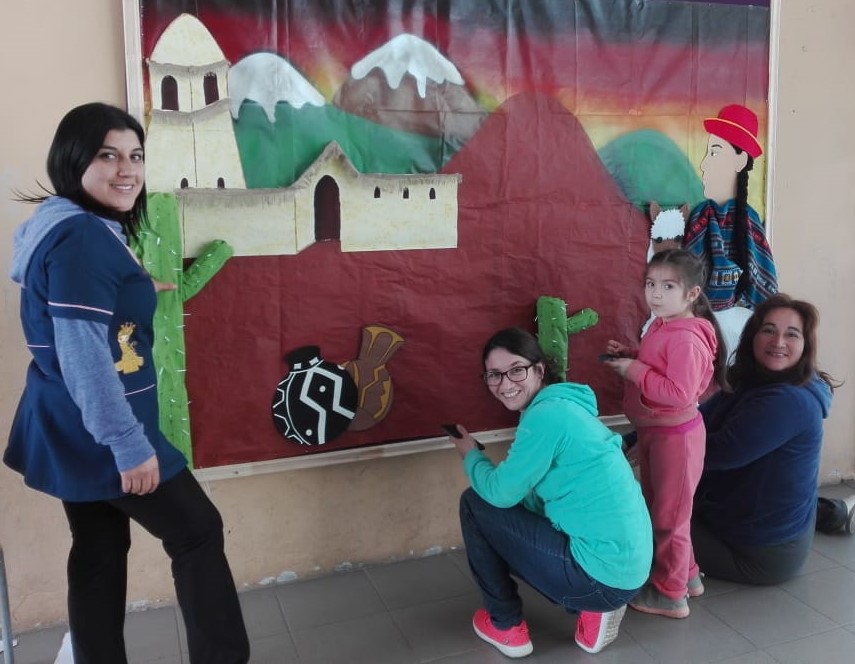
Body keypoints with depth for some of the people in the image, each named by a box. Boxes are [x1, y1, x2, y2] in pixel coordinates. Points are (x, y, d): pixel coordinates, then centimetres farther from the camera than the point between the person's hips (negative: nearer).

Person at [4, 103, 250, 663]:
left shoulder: (80, 229, 10)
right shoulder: (82, 238, -22)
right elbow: (83, 356, -27)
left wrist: (136, 294, 27)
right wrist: (129, 443, -24)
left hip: (75, 429, 10)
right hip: (98, 433, -10)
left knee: (100, 550, 16)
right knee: (198, 531, 3)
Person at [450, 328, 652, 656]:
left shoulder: (547, 413, -17)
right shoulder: (564, 405, 12)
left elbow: (501, 492, -9)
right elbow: (535, 499, 17)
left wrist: (470, 455, 9)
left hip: (603, 573, -9)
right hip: (627, 566, 9)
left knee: (474, 504, 0)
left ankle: (506, 625, 13)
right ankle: (592, 609, 15)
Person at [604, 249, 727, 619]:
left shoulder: (686, 339, -25)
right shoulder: (661, 327, 4)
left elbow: (681, 394, -31)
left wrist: (635, 371, -27)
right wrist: (629, 355, 1)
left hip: (675, 435, -10)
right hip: (652, 431, 10)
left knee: (669, 515, 5)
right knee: (656, 508, 22)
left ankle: (670, 594, 21)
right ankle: (685, 574, 39)